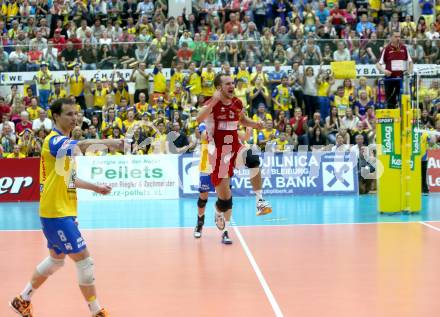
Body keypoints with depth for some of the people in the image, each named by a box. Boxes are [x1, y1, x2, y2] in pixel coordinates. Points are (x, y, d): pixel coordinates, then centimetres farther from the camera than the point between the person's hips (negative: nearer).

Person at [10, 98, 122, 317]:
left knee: (56, 259, 22)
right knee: (84, 260, -7)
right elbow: (82, 146, -40)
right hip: (56, 213, -10)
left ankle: (23, 299, 34)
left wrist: (95, 187, 19)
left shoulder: (64, 142, 14)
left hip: (64, 212, 10)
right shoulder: (54, 140, -17)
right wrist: (108, 142, -52)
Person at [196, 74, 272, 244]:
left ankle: (260, 200, -24)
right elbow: (199, 119, -34)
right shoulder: (212, 103, -13)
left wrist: (254, 124, 5)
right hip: (218, 152, -3)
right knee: (224, 195, 1)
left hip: (235, 148, 3)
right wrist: (214, 101, -43)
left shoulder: (237, 103, 3)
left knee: (253, 159, -31)